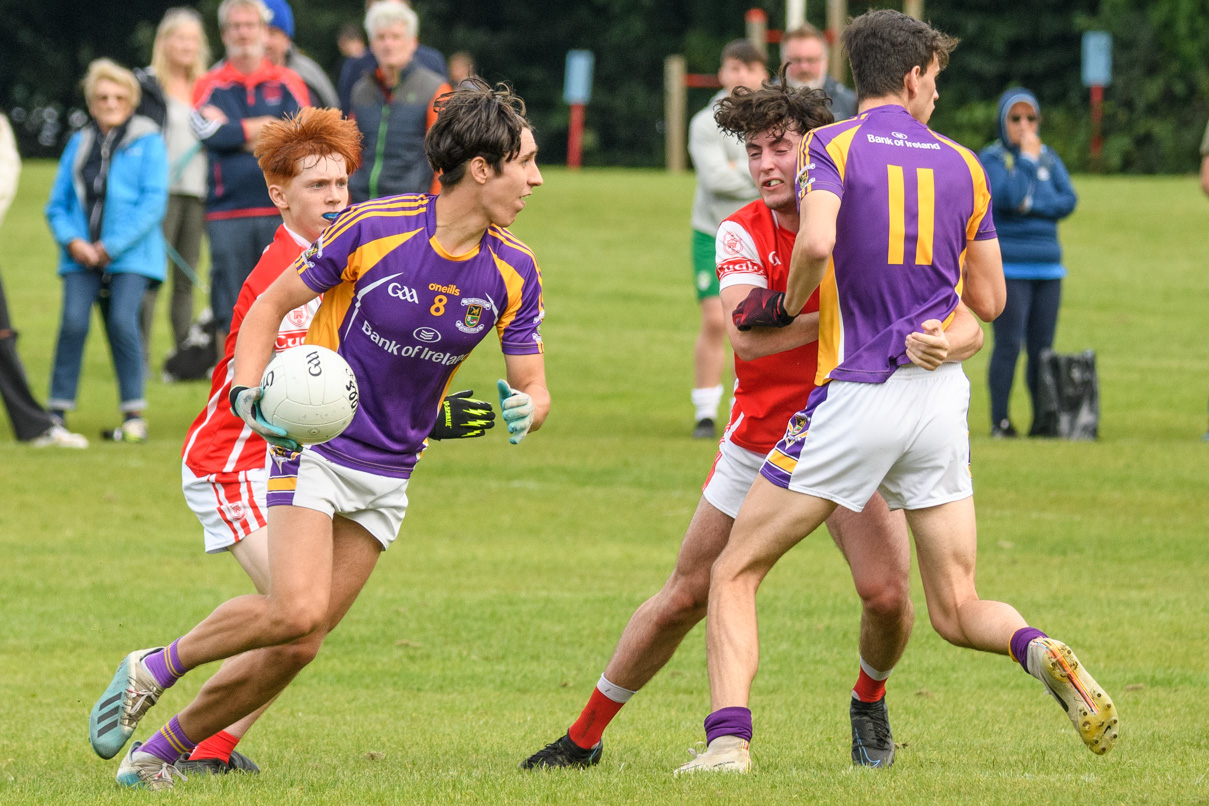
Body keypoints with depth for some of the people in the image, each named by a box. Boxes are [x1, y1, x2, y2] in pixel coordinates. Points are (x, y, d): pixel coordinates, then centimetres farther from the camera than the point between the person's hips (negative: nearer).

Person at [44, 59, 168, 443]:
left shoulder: (147, 142, 4)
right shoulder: (79, 144, 15)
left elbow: (153, 202, -5)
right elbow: (57, 204, 14)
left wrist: (112, 246, -10)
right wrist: (72, 241, -6)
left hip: (130, 253, -3)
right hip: (82, 254, 3)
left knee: (122, 321, -16)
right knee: (73, 322, -13)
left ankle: (134, 415, -6)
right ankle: (57, 410, -7)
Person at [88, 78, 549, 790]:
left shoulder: (514, 271, -4)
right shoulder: (372, 228, -16)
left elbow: (534, 388, 4)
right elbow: (271, 305, -4)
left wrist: (523, 409, -20)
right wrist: (248, 395, -19)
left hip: (390, 475, 5)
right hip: (315, 443, -5)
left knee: (298, 645, -1)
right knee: (296, 611, -24)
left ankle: (165, 749, 15)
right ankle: (156, 667, 0)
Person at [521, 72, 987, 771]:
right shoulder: (742, 233, -10)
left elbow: (968, 325, -17)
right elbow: (750, 333, -29)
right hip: (759, 443, 1)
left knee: (887, 593, -18)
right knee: (685, 596, 2)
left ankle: (870, 701, 16)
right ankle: (586, 736, 18)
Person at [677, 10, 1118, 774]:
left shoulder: (832, 146, -3)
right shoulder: (962, 165, 10)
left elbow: (817, 242, -22)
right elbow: (989, 300, 13)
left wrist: (785, 306, -3)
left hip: (856, 395, -4)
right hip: (941, 396, 4)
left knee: (735, 573, 6)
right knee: (958, 610, 10)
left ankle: (729, 739, -11)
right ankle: (1039, 651, -21)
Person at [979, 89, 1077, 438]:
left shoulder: (1050, 159, 13)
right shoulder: (991, 159, -2)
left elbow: (1068, 201, 2)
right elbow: (1008, 197, -18)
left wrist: (1031, 206, -11)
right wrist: (1027, 158, -10)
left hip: (1047, 267, 5)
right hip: (1009, 267, -5)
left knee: (1042, 347, 5)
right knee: (1009, 344, -9)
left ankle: (1043, 419, 9)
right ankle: (1000, 420, -4)